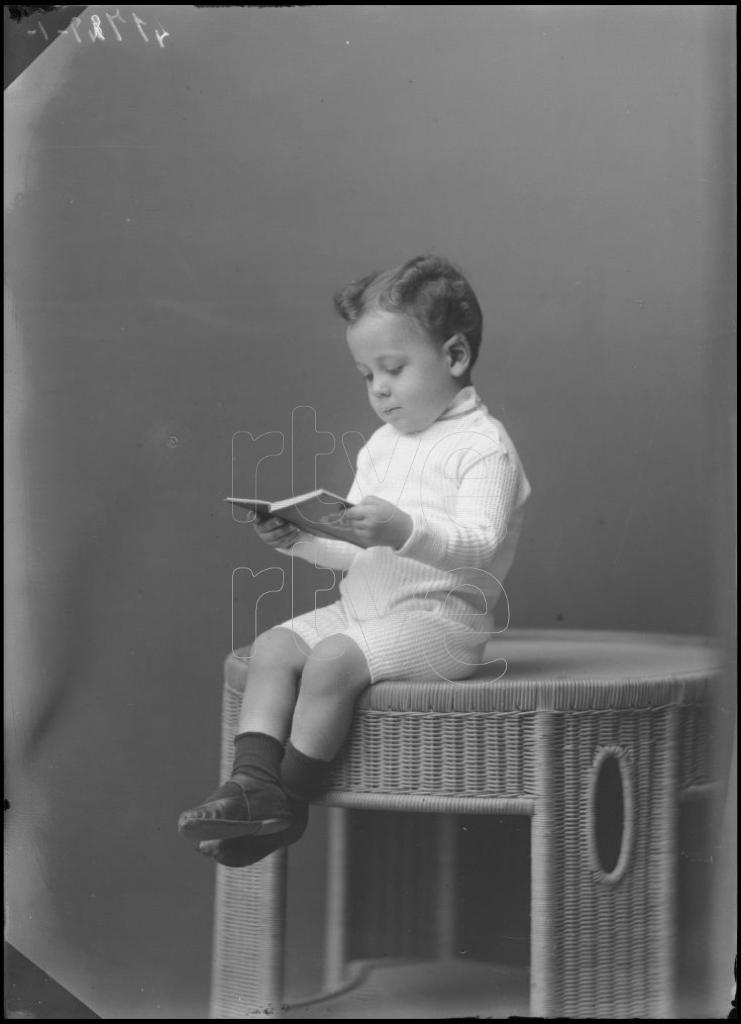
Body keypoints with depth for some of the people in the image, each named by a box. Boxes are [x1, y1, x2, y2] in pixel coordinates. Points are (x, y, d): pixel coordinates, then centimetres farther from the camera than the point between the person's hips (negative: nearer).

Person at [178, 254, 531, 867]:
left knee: (332, 660, -27)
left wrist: (403, 529, -36)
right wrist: (300, 538, 2)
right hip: (363, 609, 9)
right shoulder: (381, 446, 18)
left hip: (440, 619, -9)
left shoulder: (483, 447, -9)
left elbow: (480, 547, -22)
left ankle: (289, 803, -15)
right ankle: (254, 781, -18)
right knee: (273, 647, -9)